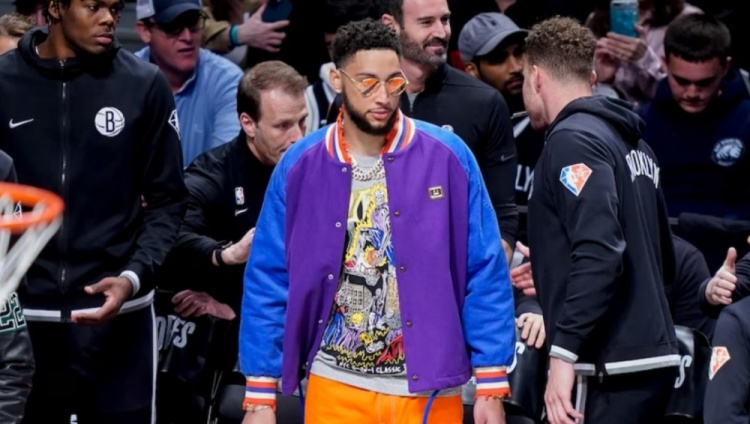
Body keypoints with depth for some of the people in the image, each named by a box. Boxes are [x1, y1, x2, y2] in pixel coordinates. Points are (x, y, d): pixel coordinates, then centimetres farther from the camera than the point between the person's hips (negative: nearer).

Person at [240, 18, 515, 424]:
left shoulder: (447, 156, -4)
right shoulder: (300, 166, -1)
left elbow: (485, 274, -2)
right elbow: (269, 282, 3)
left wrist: (491, 388, -5)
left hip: (428, 390, -1)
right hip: (335, 388, 1)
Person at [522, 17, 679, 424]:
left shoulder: (573, 140, -9)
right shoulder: (631, 142, 16)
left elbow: (599, 255, -21)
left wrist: (563, 354, -22)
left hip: (613, 368, -9)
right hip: (653, 356, 9)